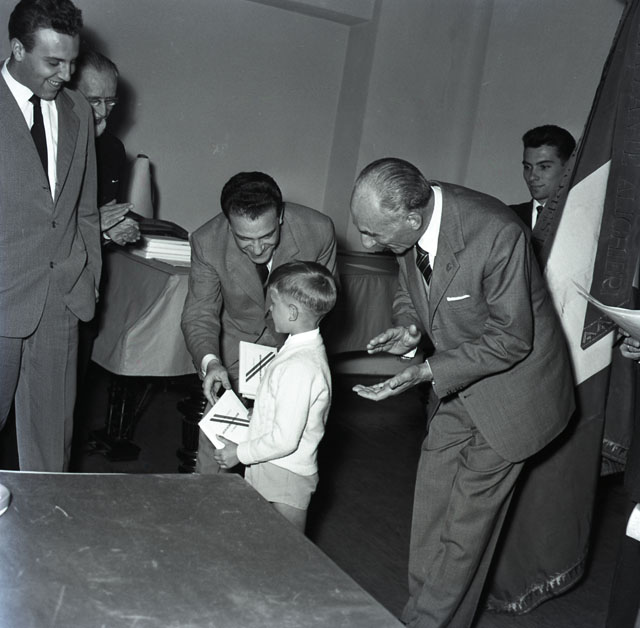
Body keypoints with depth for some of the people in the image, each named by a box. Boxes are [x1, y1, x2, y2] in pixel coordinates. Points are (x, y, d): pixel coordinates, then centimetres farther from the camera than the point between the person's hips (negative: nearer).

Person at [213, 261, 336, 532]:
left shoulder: (299, 367, -25)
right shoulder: (307, 349, 6)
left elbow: (284, 440, -24)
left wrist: (240, 453, -12)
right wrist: (255, 415, 13)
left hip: (283, 479, -9)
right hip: (270, 471, 9)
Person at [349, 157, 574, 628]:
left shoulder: (498, 235, -33)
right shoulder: (408, 224, -12)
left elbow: (511, 339, -23)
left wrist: (425, 373, -27)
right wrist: (410, 325, -15)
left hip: (508, 384, -6)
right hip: (454, 383, 7)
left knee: (468, 517, 2)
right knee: (430, 513, 12)